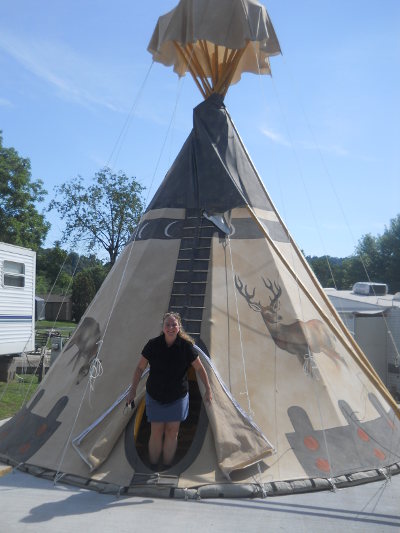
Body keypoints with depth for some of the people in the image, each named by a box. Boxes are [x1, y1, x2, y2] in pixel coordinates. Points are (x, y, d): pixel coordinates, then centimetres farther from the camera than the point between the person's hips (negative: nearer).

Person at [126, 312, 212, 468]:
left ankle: (167, 466, 23)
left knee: (172, 432, 6)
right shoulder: (153, 345, -13)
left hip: (177, 397, 0)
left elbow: (199, 368, -2)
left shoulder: (186, 346, -13)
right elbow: (140, 368, -1)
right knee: (156, 432, 4)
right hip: (155, 396, 0)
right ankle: (152, 467, 22)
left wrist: (208, 389, 0)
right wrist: (133, 390, -2)